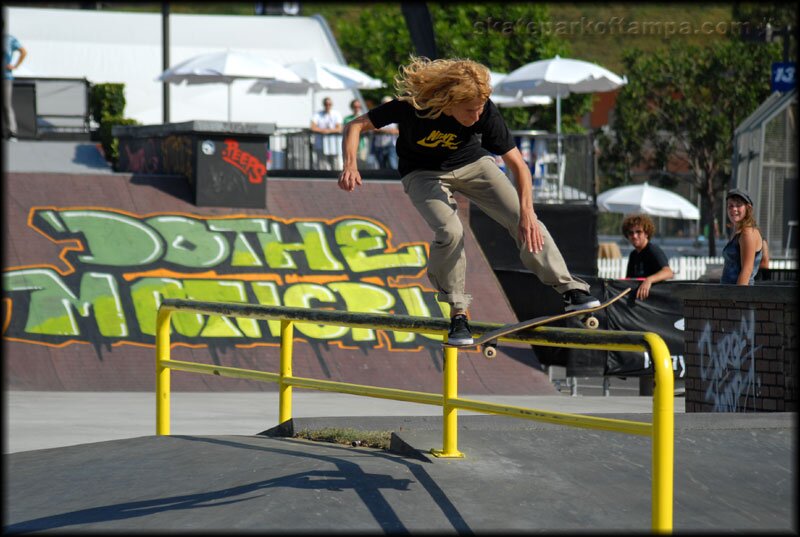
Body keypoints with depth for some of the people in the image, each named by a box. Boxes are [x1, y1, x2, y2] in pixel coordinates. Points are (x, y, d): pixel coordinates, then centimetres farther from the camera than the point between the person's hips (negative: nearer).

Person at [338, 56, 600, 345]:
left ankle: (569, 289, 0)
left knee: (524, 223, -12)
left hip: (471, 162, 2)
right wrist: (350, 165, -42)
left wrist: (526, 213, -37)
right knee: (449, 231, -28)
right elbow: (356, 125, -25)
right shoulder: (413, 105, -34)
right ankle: (457, 312, -10)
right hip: (424, 172, -2)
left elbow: (518, 164, -26)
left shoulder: (485, 111, -29)